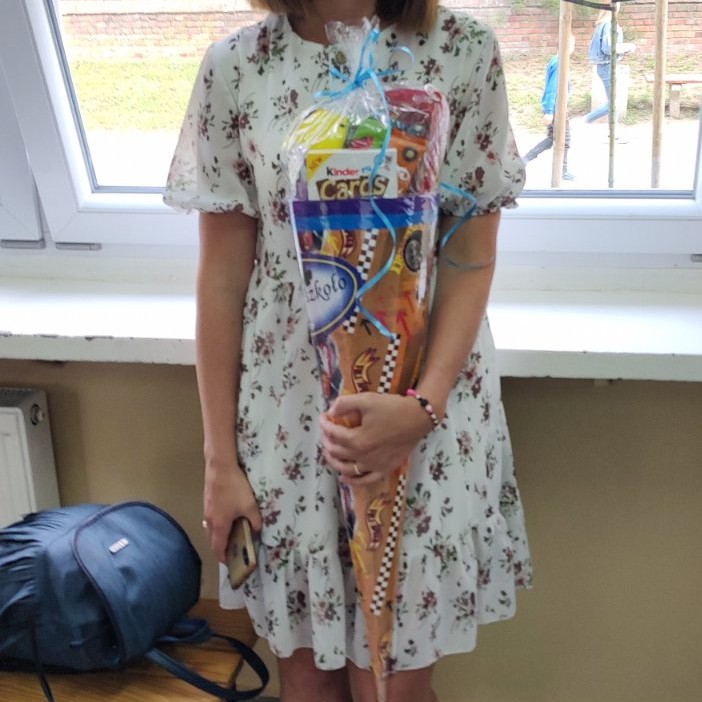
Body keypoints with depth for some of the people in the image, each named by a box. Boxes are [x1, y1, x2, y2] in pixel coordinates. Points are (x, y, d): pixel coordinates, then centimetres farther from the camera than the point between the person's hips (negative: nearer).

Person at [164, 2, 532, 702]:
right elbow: (221, 274, -1)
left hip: (426, 403, 0)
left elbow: (472, 257, -3)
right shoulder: (234, 67, -3)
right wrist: (220, 459, 0)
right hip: (285, 410, 1)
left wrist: (425, 405, -17)